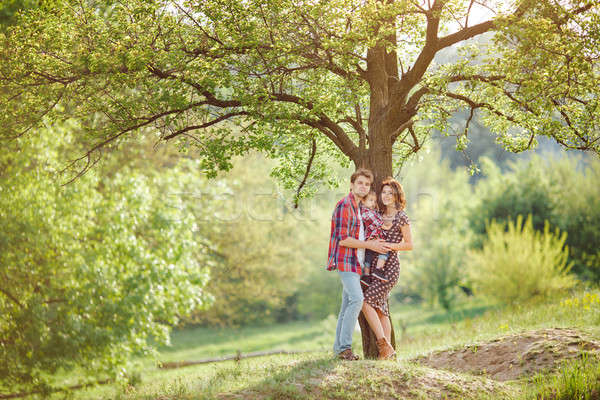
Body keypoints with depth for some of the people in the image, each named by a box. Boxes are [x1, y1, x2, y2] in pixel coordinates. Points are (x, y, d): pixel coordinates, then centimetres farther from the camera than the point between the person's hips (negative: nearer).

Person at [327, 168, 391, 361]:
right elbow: (343, 239, -17)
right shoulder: (344, 205, -12)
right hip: (345, 260, -10)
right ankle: (344, 347, -18)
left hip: (356, 262, 10)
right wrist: (369, 245, -13)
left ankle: (339, 347, 12)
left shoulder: (360, 207, 19)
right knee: (356, 298, -20)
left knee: (348, 303, 8)